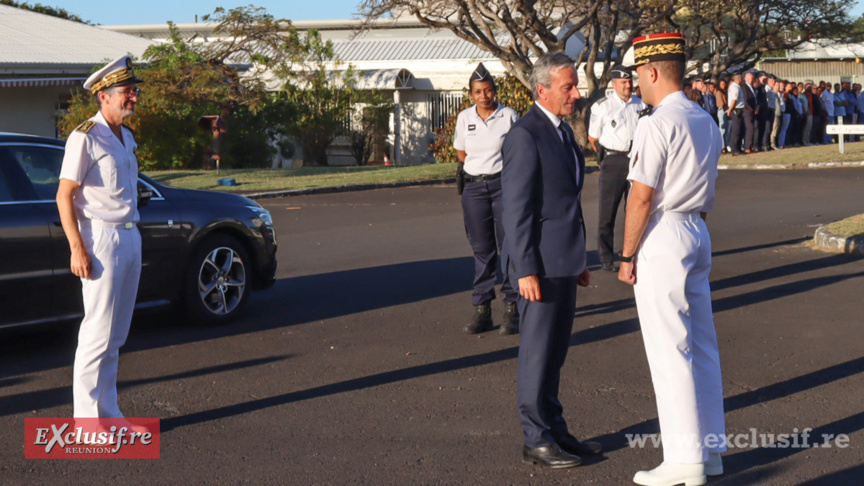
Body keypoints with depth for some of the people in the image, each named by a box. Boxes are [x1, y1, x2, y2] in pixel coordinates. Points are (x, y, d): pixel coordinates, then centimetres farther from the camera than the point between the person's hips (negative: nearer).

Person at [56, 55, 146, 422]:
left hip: (130, 237, 8)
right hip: (101, 238, -8)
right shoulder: (86, 137, -10)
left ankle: (108, 412, 17)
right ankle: (87, 418, -1)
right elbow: (64, 196, -13)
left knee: (116, 335, 10)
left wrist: (131, 237, 14)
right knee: (99, 331, -7)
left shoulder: (126, 137, 15)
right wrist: (78, 249, -19)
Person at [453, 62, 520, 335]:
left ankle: (511, 309, 2)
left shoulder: (509, 116, -2)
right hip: (474, 187, 3)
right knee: (482, 249, 6)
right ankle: (482, 310, 10)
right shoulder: (464, 118, 7)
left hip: (504, 183, -3)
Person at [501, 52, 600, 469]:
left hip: (564, 263, 9)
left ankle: (556, 430, 26)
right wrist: (526, 270, -20)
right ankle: (536, 441, 10)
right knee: (538, 354, 1)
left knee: (555, 353, 16)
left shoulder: (563, 129, 14)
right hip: (541, 265, -9)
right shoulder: (525, 135, -14)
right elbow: (516, 209, -17)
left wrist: (579, 259, 20)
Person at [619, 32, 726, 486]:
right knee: (701, 345, 13)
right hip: (697, 233, 9)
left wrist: (627, 256, -11)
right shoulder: (706, 123, 12)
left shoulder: (656, 125, -16)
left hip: (661, 240, -9)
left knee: (670, 351, -4)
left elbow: (642, 197, -17)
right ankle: (710, 447, 21)